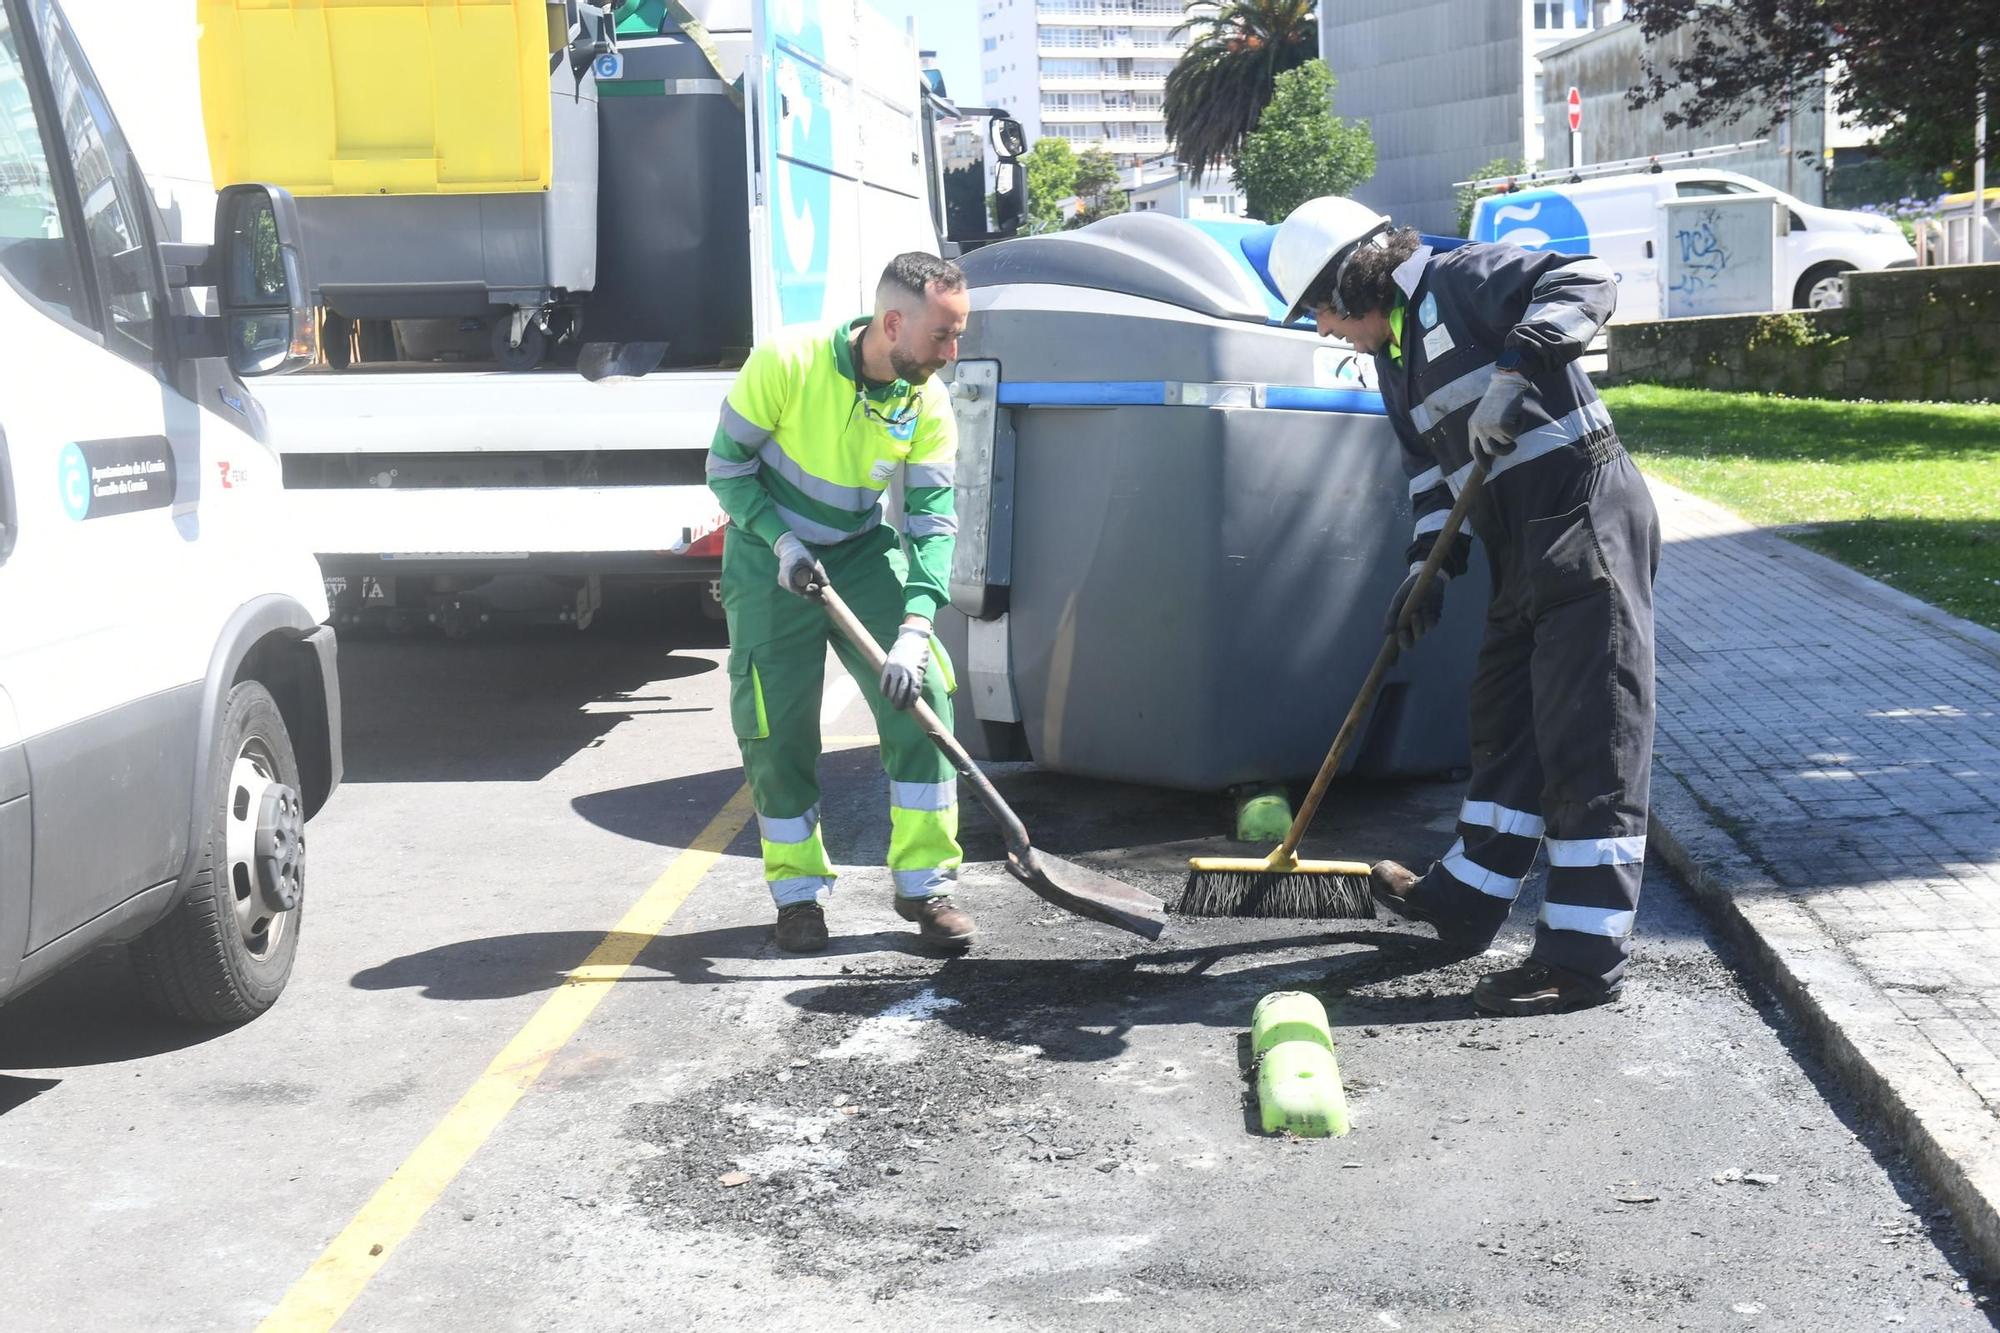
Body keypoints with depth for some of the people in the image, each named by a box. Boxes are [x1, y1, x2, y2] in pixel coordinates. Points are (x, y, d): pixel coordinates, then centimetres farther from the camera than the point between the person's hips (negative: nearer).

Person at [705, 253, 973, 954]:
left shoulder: (928, 404, -13)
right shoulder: (786, 362, -23)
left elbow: (932, 520, -15)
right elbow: (727, 466, -12)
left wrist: (915, 628, -27)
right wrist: (782, 541, -24)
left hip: (865, 553, 3)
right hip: (770, 555, -3)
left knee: (920, 695, -11)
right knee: (778, 728, -4)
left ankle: (924, 882, 1)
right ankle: (798, 891, 16)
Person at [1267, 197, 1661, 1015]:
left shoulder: (1460, 281, -9)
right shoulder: (1393, 353, 18)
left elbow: (1586, 283, -21)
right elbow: (1430, 464, 18)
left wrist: (1513, 368, -33)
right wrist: (1429, 568, 8)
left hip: (1585, 520, -10)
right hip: (1522, 549, 10)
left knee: (1590, 735, -8)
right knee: (1507, 725, 18)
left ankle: (1586, 955, -6)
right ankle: (1464, 901, 31)